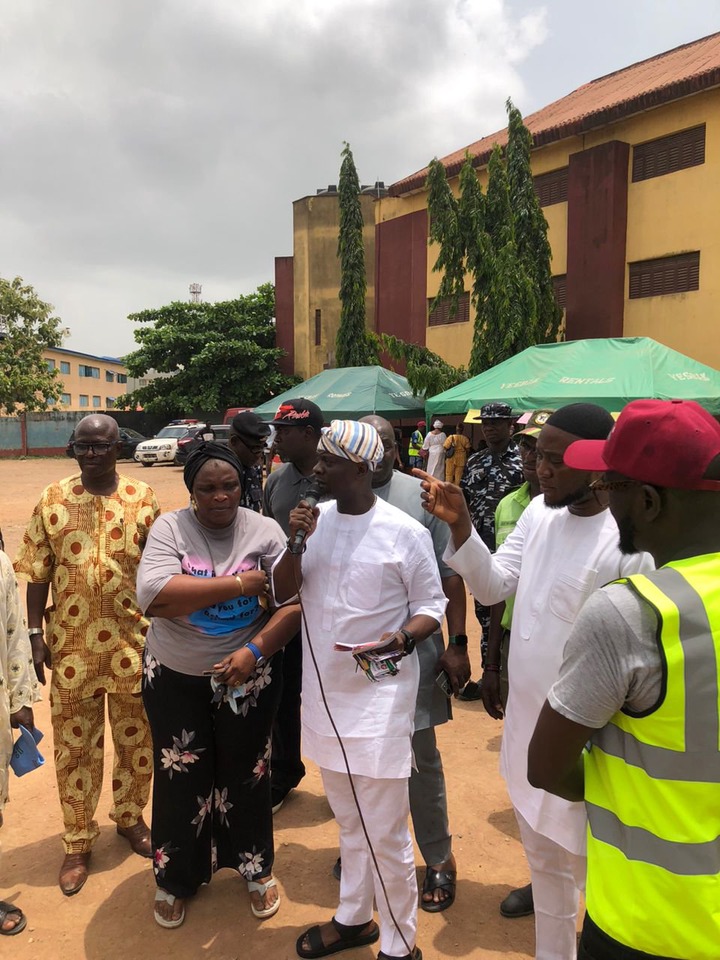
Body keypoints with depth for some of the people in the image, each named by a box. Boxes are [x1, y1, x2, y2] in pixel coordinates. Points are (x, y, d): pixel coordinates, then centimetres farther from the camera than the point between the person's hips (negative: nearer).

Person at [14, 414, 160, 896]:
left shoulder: (143, 497, -5)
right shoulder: (52, 500, -2)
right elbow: (38, 573, 1)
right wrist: (35, 633, -2)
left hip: (132, 643, 0)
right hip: (71, 645, 1)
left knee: (136, 739, 16)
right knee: (75, 747, 13)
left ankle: (130, 817, 39)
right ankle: (78, 842, 31)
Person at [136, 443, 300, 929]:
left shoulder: (265, 531, -6)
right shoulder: (170, 528, -8)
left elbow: (295, 601, -12)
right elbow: (154, 595, -25)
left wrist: (255, 650, -25)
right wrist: (240, 583, -24)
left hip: (249, 675, 0)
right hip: (175, 678, 0)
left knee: (247, 773, 14)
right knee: (181, 778, 13)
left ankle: (257, 869, 39)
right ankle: (176, 878, 37)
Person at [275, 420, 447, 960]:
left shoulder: (404, 532, -14)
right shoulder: (318, 519, 1)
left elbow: (431, 608, -7)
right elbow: (282, 591, 1)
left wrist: (403, 638, -26)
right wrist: (297, 542, -16)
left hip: (380, 694, -5)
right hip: (325, 691, 6)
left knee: (386, 835, 5)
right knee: (348, 822, 24)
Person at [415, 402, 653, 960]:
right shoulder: (538, 512, -1)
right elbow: (493, 586, 3)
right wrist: (460, 524, -11)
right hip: (527, 725, 7)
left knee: (594, 874, 15)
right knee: (544, 862, 27)